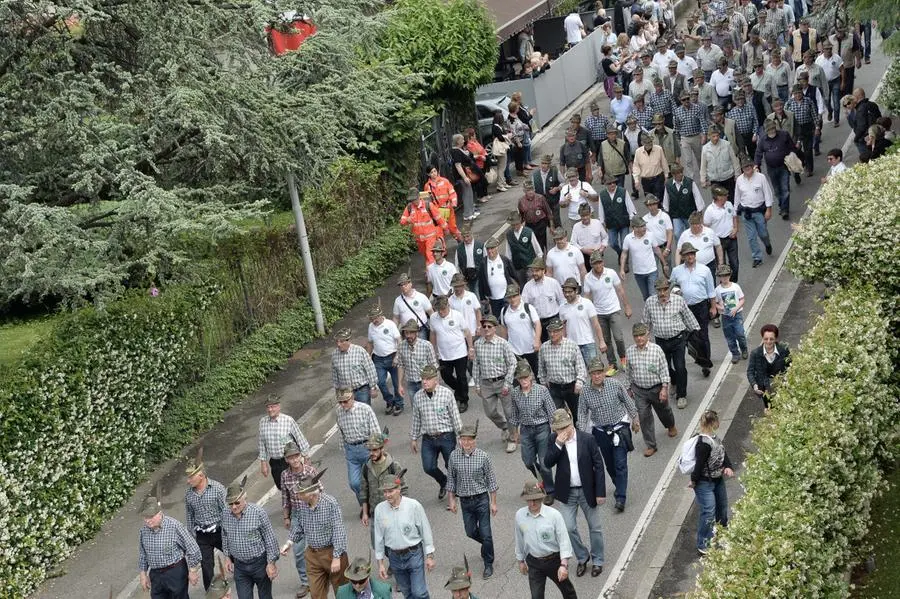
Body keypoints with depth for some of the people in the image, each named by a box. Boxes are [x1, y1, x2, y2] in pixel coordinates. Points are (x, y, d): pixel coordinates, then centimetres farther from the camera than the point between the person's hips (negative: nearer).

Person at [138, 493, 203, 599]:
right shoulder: (143, 531, -3)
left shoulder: (174, 526, -20)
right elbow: (142, 555, 12)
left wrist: (193, 571, -8)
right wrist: (143, 574, 14)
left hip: (176, 572, -5)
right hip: (155, 575, 5)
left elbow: (192, 548, -13)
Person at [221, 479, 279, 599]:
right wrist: (227, 557, 15)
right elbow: (225, 538, 13)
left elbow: (270, 539, -13)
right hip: (239, 566, 4)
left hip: (260, 563, -3)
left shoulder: (258, 513, -18)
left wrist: (271, 563, -12)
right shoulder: (225, 515, -4)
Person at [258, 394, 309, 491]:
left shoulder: (288, 420, -15)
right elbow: (261, 443, 6)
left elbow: (300, 439, -7)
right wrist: (263, 463, 9)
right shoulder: (262, 422, -3)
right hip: (274, 463, 4)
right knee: (281, 487, 15)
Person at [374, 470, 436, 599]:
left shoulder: (414, 505, -15)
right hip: (394, 557, 3)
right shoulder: (380, 509, -7)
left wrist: (430, 556, -4)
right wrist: (380, 563, 5)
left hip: (414, 554, -3)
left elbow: (426, 531, -7)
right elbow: (379, 537, 2)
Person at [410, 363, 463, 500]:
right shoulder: (418, 397, 0)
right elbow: (416, 419, 10)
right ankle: (443, 483, 29)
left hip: (446, 437, -2)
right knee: (428, 468, -4)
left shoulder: (446, 394, -10)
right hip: (428, 439, 3)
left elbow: (455, 416, -6)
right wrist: (413, 438, 13)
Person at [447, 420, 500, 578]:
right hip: (465, 501, 3)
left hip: (481, 499, -3)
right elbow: (451, 479, 6)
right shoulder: (454, 456, -5)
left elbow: (491, 480, -4)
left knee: (485, 534, -1)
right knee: (471, 532, 13)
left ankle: (488, 564, 17)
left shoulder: (483, 457, -11)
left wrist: (493, 502, -4)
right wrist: (451, 500, 6)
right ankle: (487, 545, 44)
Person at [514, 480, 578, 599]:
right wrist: (520, 560, 14)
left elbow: (563, 540, -18)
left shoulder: (554, 515, -20)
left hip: (553, 559, -2)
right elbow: (519, 540, 5)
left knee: (566, 589, 21)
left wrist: (564, 565, -25)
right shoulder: (519, 515, -9)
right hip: (533, 562, 2)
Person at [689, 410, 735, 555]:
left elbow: (722, 452, 5)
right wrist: (694, 481, -16)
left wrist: (728, 467, -12)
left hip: (718, 479, 10)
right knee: (708, 513, -5)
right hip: (705, 482, -10)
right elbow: (700, 463, -24)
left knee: (722, 505, 26)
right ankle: (703, 545, 9)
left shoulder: (714, 438, 0)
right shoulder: (704, 443, -30)